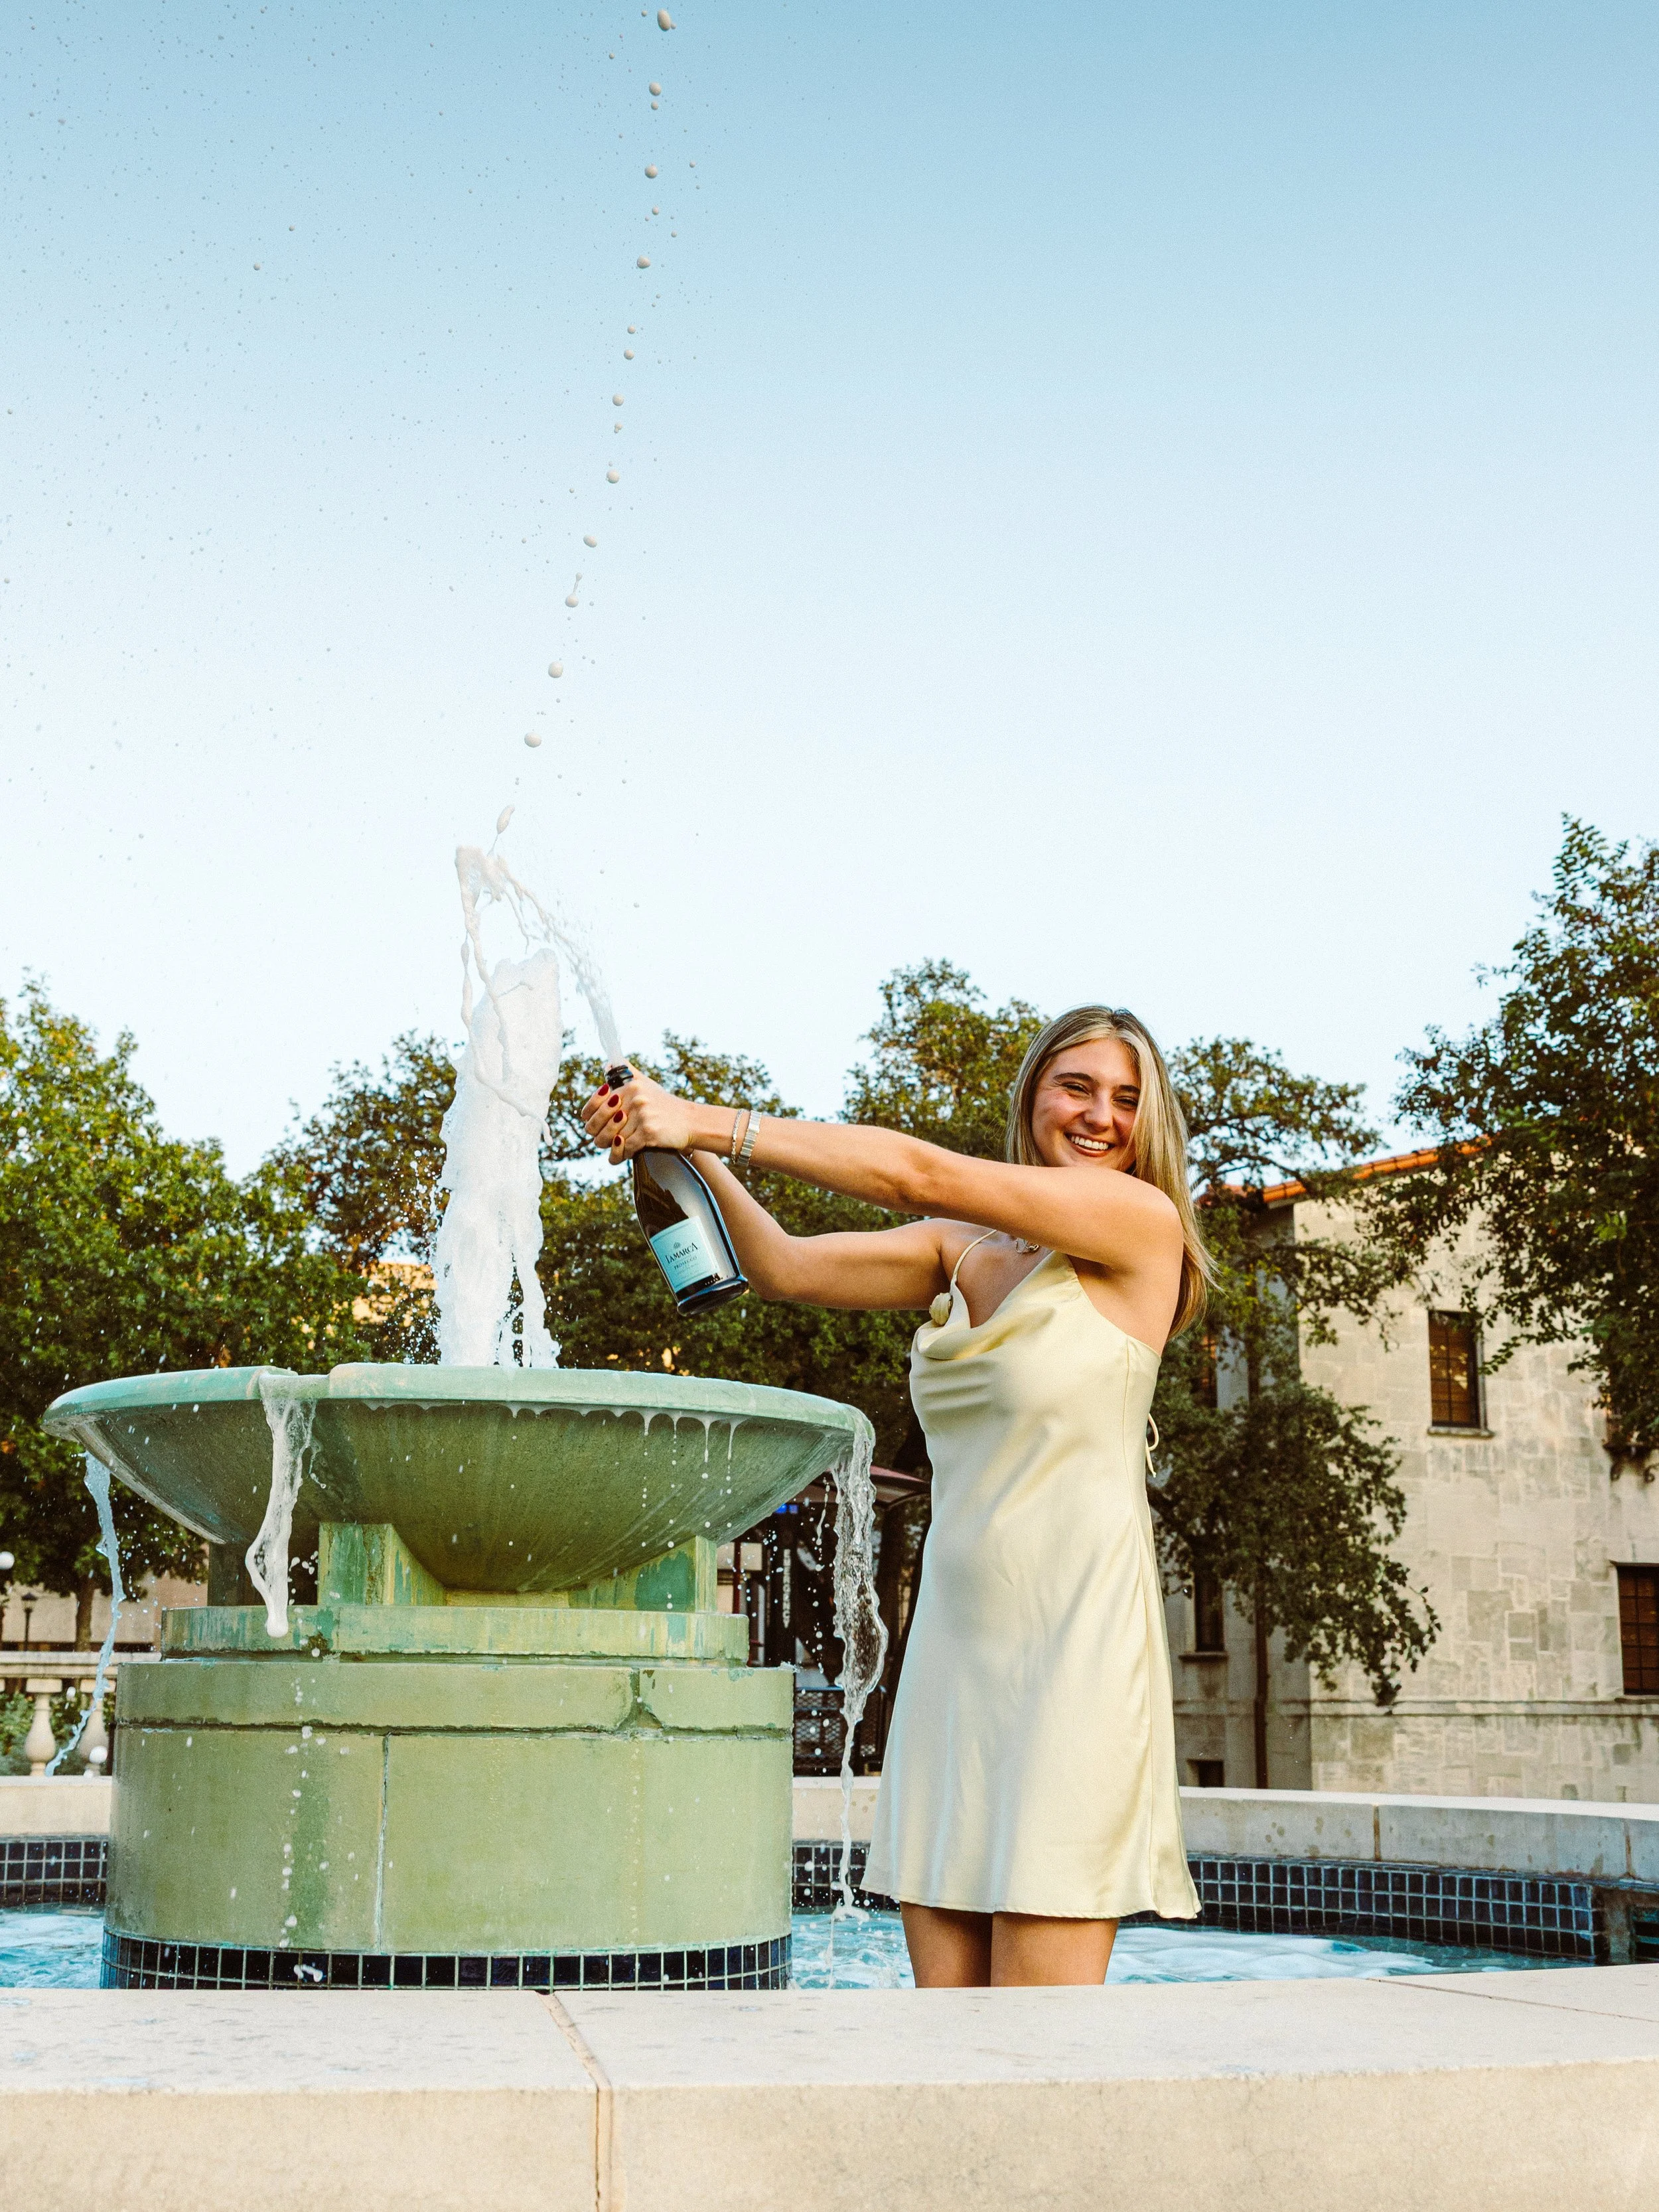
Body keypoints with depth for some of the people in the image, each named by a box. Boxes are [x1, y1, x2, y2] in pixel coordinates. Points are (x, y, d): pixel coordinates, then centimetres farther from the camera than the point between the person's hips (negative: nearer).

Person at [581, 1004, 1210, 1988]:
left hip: (1078, 1641, -6)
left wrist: (717, 1123, -8)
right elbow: (787, 1268, 7)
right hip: (958, 1643, 6)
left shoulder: (1143, 1223, -4)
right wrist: (689, 1146, -7)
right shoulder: (964, 1250, 15)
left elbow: (920, 1175, -10)